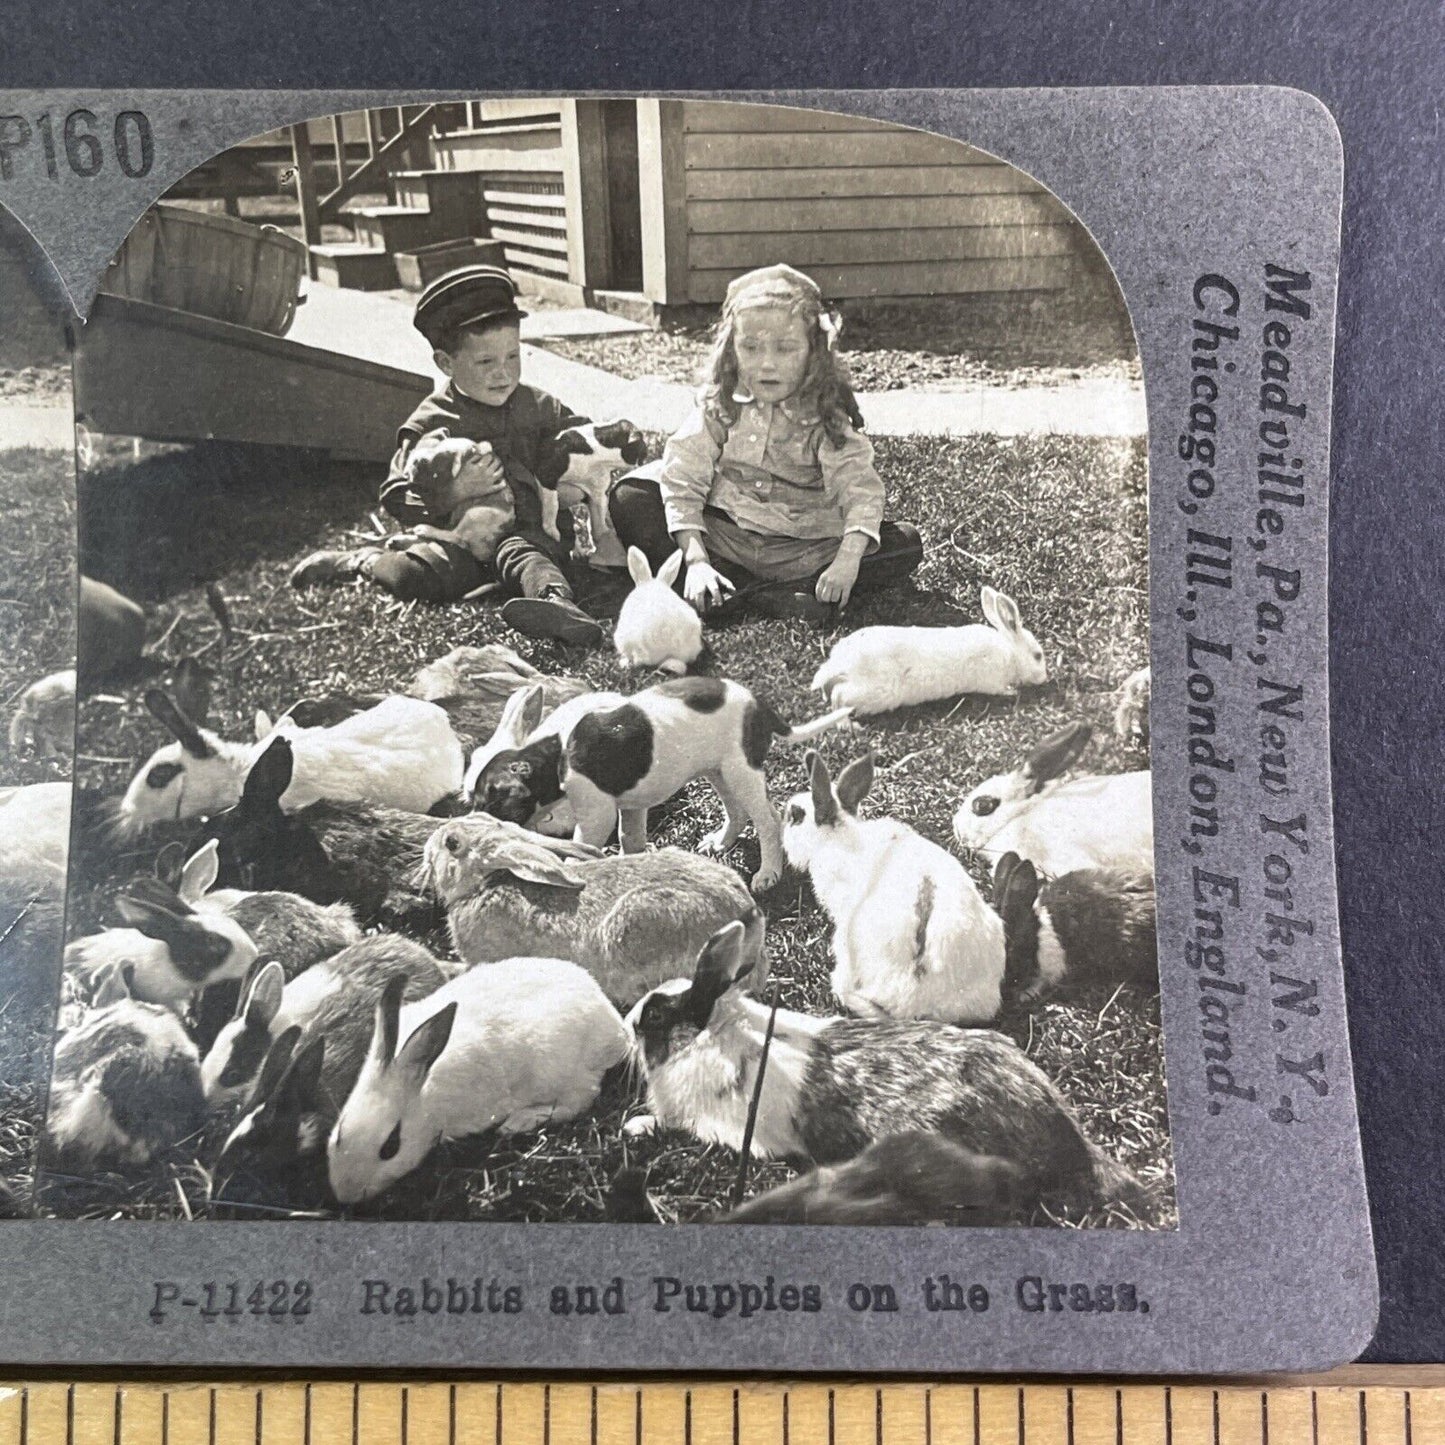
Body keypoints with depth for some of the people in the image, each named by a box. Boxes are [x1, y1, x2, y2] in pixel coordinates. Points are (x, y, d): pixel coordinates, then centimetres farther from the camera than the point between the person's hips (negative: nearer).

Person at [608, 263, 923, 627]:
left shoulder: (827, 418, -7)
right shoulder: (718, 408, -5)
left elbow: (860, 488, -17)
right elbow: (682, 482, -11)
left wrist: (847, 561, -34)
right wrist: (696, 561, -24)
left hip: (804, 552, 0)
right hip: (723, 539, 1)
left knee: (906, 544, -19)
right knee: (629, 500, -18)